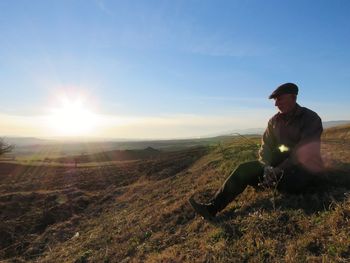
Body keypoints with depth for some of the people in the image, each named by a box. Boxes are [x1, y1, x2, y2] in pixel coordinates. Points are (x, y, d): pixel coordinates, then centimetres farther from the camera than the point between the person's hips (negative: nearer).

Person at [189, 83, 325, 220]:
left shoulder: (311, 119, -13)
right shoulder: (275, 120, 4)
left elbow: (304, 153, -23)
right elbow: (266, 146, 1)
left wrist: (276, 172, -29)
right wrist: (267, 168, -19)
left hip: (306, 168, -4)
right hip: (280, 164, 4)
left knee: (286, 179, -39)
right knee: (244, 169, -16)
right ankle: (212, 208, -21)